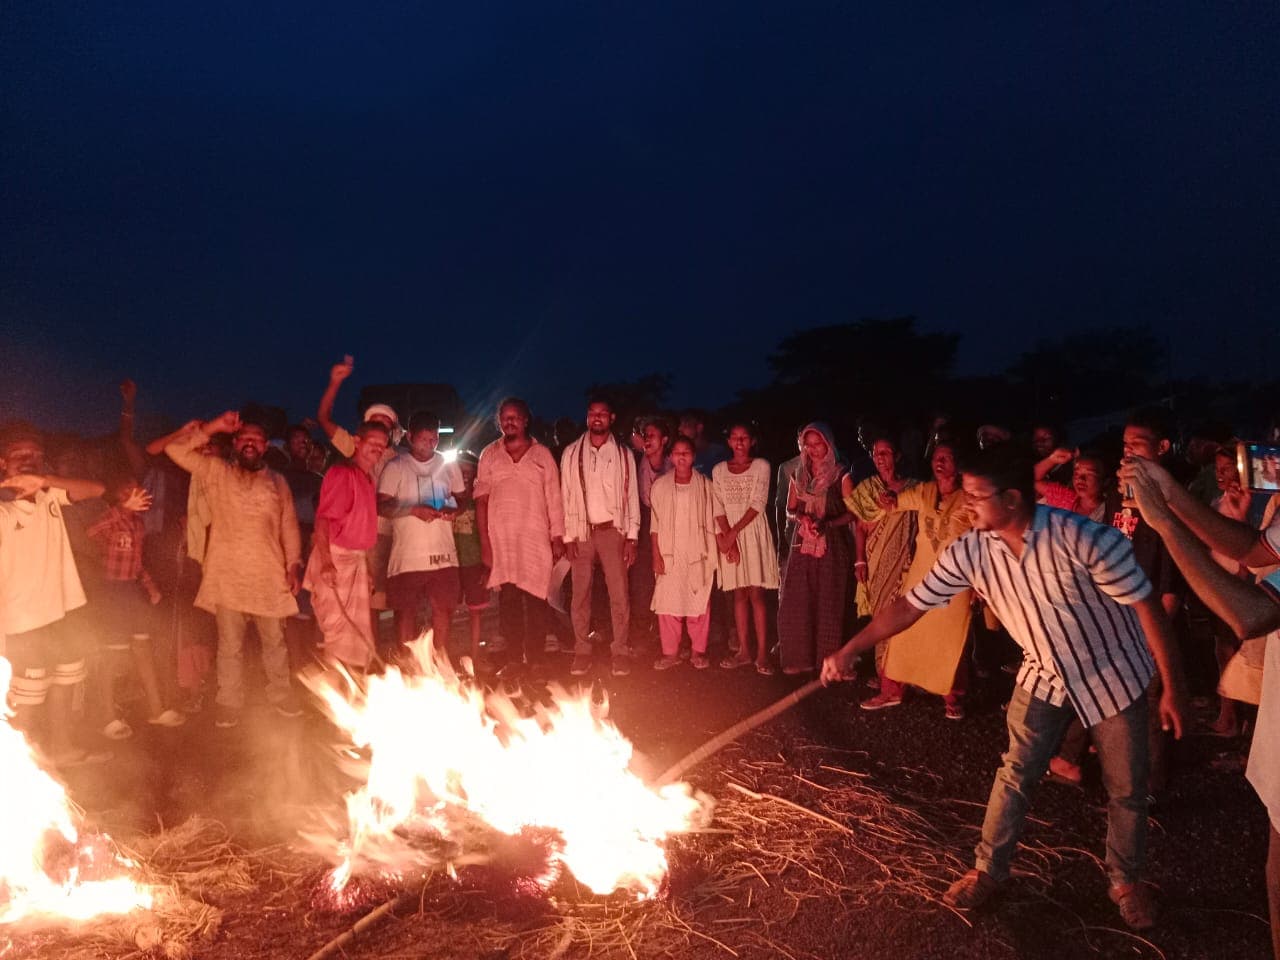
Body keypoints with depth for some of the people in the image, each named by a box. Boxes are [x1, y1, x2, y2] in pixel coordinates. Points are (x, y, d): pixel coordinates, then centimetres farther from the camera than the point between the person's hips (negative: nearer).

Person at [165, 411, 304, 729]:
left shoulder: (277, 481, 13)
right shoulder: (216, 472, 8)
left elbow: (289, 526, 10)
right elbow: (176, 449, -3)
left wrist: (294, 565, 2)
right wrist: (212, 427, -6)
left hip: (269, 576, 2)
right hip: (227, 575, -1)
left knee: (275, 640, 10)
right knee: (230, 644, 6)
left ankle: (280, 693, 25)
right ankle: (229, 703, 18)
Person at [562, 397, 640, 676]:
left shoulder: (623, 454, 4)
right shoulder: (571, 453, 5)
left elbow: (631, 496, 4)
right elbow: (566, 496, 5)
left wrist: (632, 536, -2)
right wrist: (568, 536, -1)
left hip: (612, 530, -1)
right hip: (582, 531, 1)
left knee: (619, 594, -1)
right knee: (580, 594, 5)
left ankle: (621, 651, 9)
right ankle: (582, 651, 15)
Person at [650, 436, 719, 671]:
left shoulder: (705, 485, 3)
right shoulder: (660, 485, 3)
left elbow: (712, 522, 5)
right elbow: (655, 523, 4)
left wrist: (712, 554, -2)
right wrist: (656, 554, -2)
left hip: (697, 555, 0)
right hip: (669, 555, 0)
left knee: (699, 604, 3)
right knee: (668, 603, 0)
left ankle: (699, 651, 15)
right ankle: (670, 652, 10)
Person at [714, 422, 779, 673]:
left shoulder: (761, 466, 1)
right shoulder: (719, 470, 9)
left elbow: (757, 505, -7)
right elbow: (718, 509, 3)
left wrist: (733, 533, -12)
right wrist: (727, 538, -10)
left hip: (753, 532, -3)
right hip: (728, 534, 3)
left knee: (756, 592, -5)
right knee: (739, 593, 6)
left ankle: (762, 653, -2)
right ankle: (744, 651, 11)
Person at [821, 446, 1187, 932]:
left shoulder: (1085, 539, -32)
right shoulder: (969, 552, -20)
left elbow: (1147, 606, -21)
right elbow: (909, 604, -12)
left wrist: (1172, 687, -17)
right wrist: (849, 651, -13)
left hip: (1113, 674, -2)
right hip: (1044, 675, 3)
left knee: (1126, 789, 11)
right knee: (1015, 776, 7)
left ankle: (1127, 880, 36)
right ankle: (988, 871, 26)